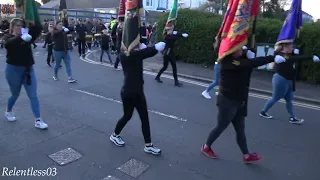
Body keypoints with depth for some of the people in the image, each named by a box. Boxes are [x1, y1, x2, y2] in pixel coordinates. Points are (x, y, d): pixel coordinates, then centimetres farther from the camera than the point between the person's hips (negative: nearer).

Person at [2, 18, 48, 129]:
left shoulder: (27, 36, 4)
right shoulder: (8, 38, -4)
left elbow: (38, 28, -12)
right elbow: (8, 44, -30)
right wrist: (21, 37, -44)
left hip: (28, 69, 3)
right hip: (13, 70, -2)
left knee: (33, 96, -3)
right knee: (15, 94, 15)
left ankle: (38, 121, -1)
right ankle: (8, 112, 45)